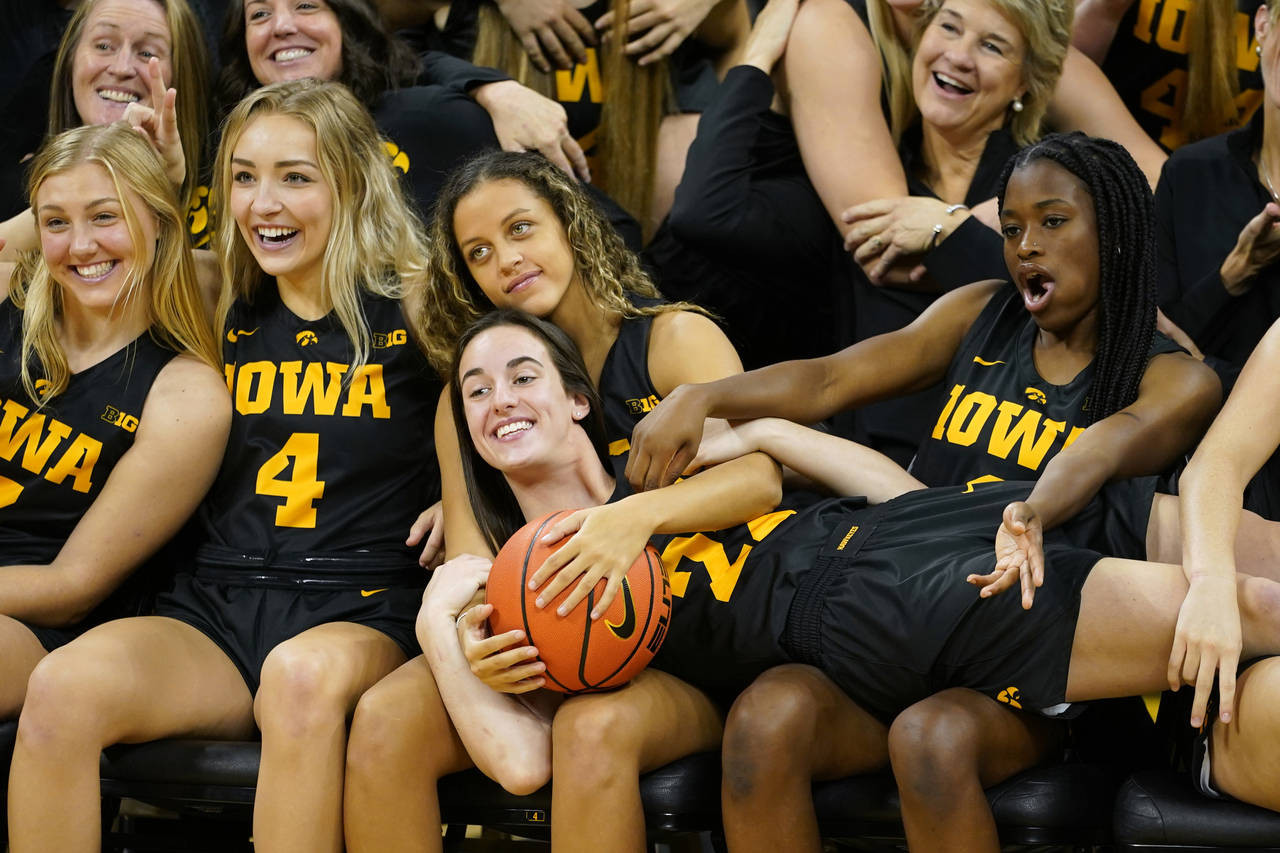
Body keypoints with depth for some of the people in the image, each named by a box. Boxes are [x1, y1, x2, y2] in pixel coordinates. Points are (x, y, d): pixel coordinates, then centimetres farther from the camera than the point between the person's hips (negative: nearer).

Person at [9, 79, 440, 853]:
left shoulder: (414, 309, 2)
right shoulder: (225, 316, 14)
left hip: (359, 613, -3)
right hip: (215, 606, 4)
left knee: (303, 676, -40)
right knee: (62, 689, -26)